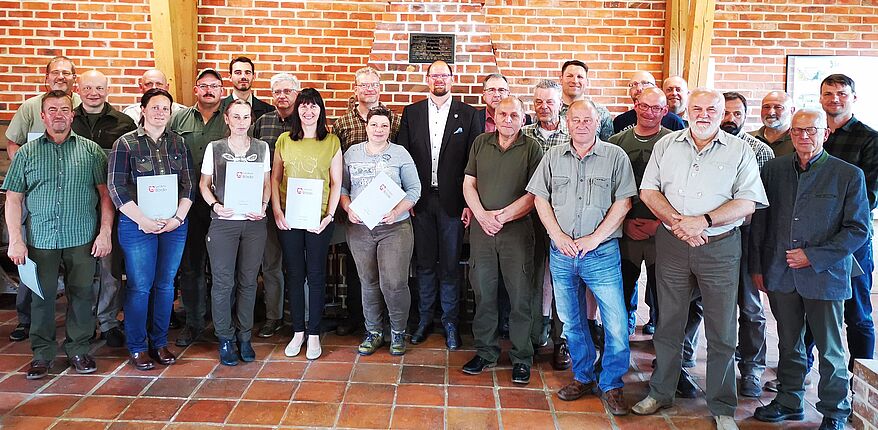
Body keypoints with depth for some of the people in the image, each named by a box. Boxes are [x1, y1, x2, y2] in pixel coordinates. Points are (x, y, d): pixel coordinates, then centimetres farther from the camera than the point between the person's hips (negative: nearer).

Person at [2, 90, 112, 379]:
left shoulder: (91, 150, 6)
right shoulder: (26, 153, 8)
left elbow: (105, 194, 5)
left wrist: (105, 232, -4)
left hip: (83, 238, 0)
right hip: (40, 239, 1)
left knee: (81, 294, 6)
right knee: (42, 296, 7)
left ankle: (78, 349, 20)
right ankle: (42, 353, 20)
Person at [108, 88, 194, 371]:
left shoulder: (179, 143, 9)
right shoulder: (126, 143, -1)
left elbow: (189, 184, 6)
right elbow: (116, 188, -6)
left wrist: (178, 217, -6)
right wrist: (143, 220, -13)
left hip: (174, 224, 3)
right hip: (137, 225, -3)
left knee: (165, 284, 9)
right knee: (139, 286, 1)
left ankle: (160, 342, 22)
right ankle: (137, 347, 14)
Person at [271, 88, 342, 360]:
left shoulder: (331, 142, 1)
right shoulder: (284, 140, 6)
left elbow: (336, 183, 1)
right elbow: (275, 178, 8)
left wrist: (329, 215, -8)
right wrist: (277, 211, -3)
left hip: (319, 218, -2)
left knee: (316, 275, 5)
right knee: (293, 274, 9)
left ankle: (314, 334, 15)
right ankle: (297, 332, 21)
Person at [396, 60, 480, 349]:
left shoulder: (467, 114, 2)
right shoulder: (411, 113, 8)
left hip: (452, 200, -2)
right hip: (420, 199, 2)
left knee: (450, 264, 5)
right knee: (425, 262, 11)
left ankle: (450, 322, 18)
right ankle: (424, 318, 24)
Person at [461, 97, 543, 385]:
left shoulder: (532, 148, -1)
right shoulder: (481, 143, 10)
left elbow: (535, 194, -6)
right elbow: (468, 184, 7)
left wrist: (502, 215, -14)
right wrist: (482, 216, -8)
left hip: (517, 230, -3)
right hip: (481, 229, 3)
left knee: (520, 296, 1)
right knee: (483, 294, 9)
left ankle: (522, 358, 14)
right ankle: (485, 352, 23)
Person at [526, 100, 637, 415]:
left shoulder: (615, 156, 0)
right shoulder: (553, 156, 8)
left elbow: (623, 202, -5)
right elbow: (540, 198, 6)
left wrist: (593, 239, -12)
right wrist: (558, 236, -7)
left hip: (601, 253, -3)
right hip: (561, 253, 3)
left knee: (616, 325, -3)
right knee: (571, 321, 13)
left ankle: (611, 386, 14)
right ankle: (583, 377, 30)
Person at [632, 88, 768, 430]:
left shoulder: (739, 151, 1)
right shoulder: (667, 145, 7)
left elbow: (747, 202, -7)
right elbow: (648, 190, 1)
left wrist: (703, 221, -19)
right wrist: (677, 221, -14)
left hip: (720, 247, -2)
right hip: (672, 245, 2)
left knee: (722, 333, 5)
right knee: (668, 324, 13)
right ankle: (660, 393, 28)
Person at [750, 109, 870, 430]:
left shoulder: (849, 175, -4)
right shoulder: (774, 170, 5)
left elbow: (858, 229, -5)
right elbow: (759, 221, 9)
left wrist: (814, 257, -13)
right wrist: (756, 267, 7)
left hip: (825, 276, -3)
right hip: (780, 275, 3)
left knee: (830, 351, 9)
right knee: (789, 345, 17)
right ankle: (789, 402, 33)